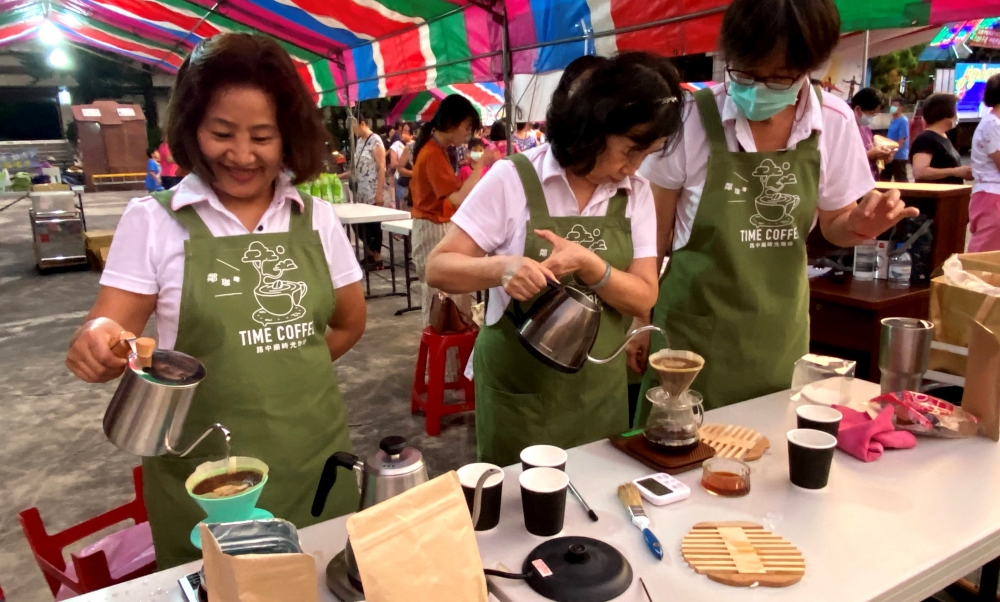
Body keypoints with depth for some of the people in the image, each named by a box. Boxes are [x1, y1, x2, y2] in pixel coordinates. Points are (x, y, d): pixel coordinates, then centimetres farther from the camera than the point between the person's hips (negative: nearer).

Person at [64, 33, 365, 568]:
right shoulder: (153, 220, -5)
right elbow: (107, 334, -5)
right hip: (201, 475, -2)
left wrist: (281, 372, 3)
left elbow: (350, 324, 11)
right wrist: (97, 345, -26)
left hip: (315, 458, 2)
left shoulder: (317, 219, 1)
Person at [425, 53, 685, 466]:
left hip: (600, 390, 4)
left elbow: (643, 298, -4)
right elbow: (439, 268, -13)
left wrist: (588, 265, -23)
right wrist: (501, 268, -32)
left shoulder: (636, 193, 0)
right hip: (519, 392, -3)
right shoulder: (513, 179, -13)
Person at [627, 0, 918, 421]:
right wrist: (638, 319, -1)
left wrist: (860, 226, -14)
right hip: (693, 328, -3)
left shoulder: (835, 123, -6)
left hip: (780, 331, 3)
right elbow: (655, 232, -5)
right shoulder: (692, 118, -15)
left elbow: (833, 225, 8)